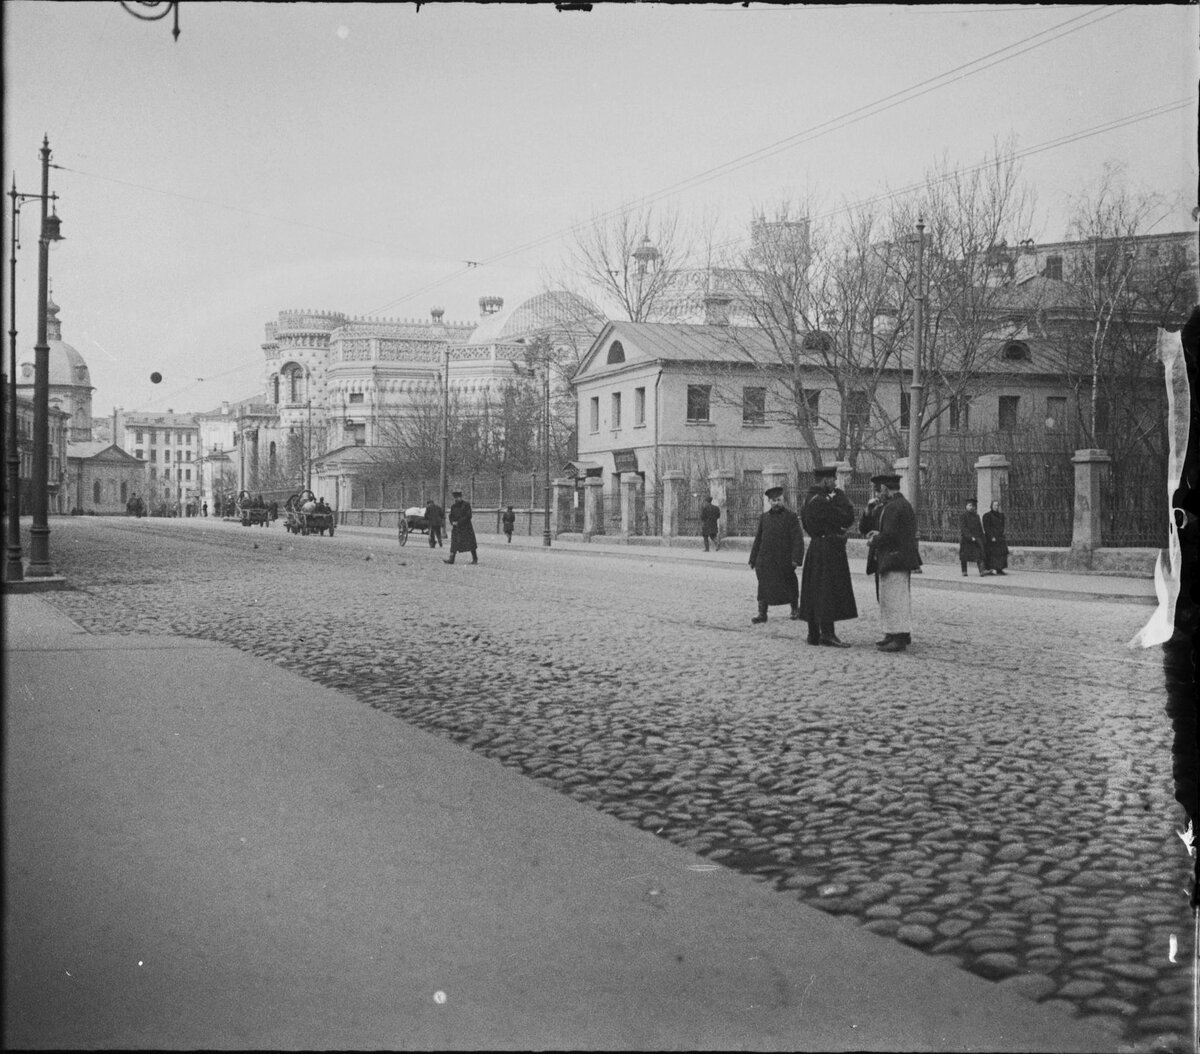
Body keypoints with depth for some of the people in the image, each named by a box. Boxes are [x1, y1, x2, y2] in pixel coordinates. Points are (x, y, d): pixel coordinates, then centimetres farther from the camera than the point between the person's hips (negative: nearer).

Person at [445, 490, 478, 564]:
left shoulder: (466, 505, -6)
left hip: (466, 528, -4)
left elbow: (468, 516, -12)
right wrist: (452, 523, -10)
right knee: (454, 544, -5)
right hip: (456, 529, 4)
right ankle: (451, 559, -10)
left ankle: (475, 559, 11)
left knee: (470, 544, 1)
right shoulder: (453, 506, 10)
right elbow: (451, 516, 13)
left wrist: (458, 522, -16)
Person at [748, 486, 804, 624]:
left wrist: (796, 558, -16)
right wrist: (753, 559, 10)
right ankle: (762, 613, 6)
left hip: (784, 560, -3)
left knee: (789, 586, 8)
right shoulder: (764, 517, 8)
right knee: (764, 585, 1)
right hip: (765, 559, 3)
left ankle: (795, 610, 26)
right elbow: (758, 539, 13)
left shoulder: (791, 516, -5)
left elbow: (797, 539, -8)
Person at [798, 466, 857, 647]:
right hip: (829, 549, -10)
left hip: (815, 547, 10)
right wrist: (841, 496, -2)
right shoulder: (823, 501, -18)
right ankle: (827, 634, -10)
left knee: (814, 591, 11)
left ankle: (814, 633, 16)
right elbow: (848, 518, -14)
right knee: (828, 591, -8)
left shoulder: (810, 500, 11)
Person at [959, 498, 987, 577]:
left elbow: (980, 528, 18)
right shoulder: (963, 516, -5)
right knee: (965, 555, 5)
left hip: (976, 538, 4)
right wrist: (971, 537, -24)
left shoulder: (976, 516, 11)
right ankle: (964, 571, 16)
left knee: (979, 554, -12)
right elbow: (963, 528, -15)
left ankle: (982, 571, -24)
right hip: (965, 538, -4)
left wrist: (981, 537, 12)